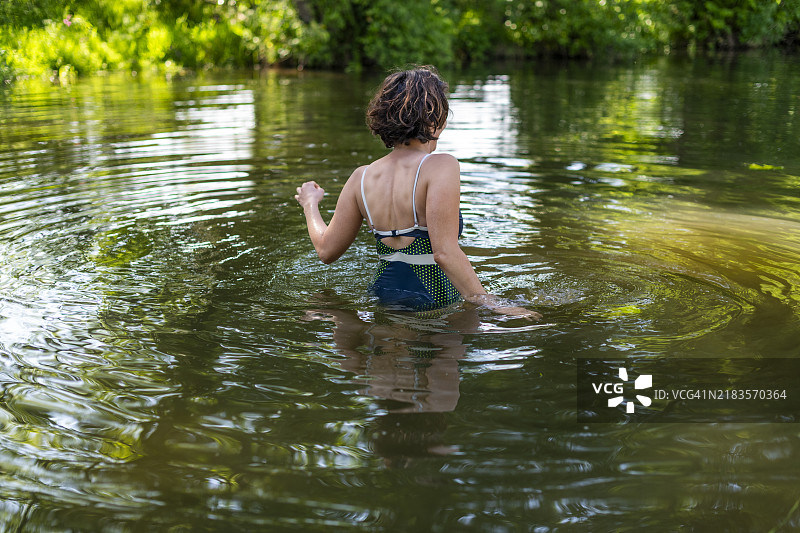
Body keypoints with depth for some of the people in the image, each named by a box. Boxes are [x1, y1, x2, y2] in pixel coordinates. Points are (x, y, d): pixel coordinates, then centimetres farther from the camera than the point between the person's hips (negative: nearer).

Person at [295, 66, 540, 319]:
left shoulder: (361, 178, 3)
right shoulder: (441, 166, -14)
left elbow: (326, 250, 12)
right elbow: (445, 253, -24)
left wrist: (310, 204, 30)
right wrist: (492, 304, -20)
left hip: (382, 294, 7)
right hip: (433, 302, -7)